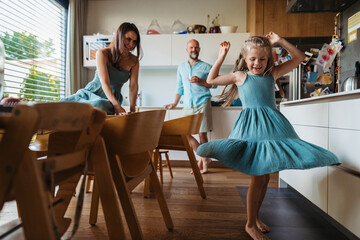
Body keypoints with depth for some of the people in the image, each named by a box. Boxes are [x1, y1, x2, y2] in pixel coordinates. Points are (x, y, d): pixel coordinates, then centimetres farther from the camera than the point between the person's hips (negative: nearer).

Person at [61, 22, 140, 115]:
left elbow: (133, 85, -3)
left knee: (101, 104, -38)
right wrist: (117, 105, -33)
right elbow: (105, 82, -20)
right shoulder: (102, 53, -10)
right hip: (90, 93, -1)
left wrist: (132, 109, -14)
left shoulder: (134, 60, 0)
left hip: (110, 100, 1)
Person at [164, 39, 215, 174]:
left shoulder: (206, 67, 8)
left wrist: (201, 81, -11)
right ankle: (204, 158, 10)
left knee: (202, 134, -5)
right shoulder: (181, 67, 18)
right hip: (188, 106, 4)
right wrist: (175, 104, 15)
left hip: (202, 103, -3)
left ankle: (203, 159, 14)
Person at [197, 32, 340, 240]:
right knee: (258, 177, -4)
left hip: (273, 125, 5)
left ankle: (256, 217, 32)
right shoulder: (240, 75, 8)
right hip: (252, 128, -5)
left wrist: (280, 41, 12)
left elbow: (299, 58, 20)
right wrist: (221, 57, 11)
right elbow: (211, 80, 12)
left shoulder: (273, 74, 15)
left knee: (265, 177, 12)